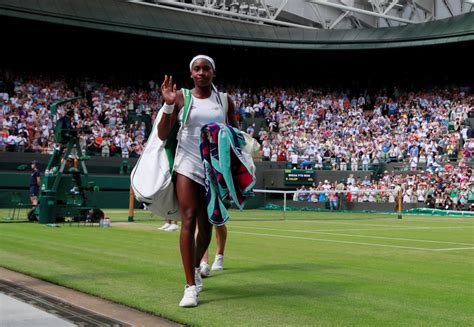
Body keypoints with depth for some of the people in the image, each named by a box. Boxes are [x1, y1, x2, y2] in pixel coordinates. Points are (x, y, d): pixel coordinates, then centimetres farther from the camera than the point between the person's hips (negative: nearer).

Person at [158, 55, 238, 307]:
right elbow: (163, 135, -3)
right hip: (188, 165, -2)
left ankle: (196, 268, 36)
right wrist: (168, 105, -17)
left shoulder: (225, 100, 6)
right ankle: (191, 287, -12)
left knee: (206, 224, 8)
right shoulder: (181, 97, 1)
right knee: (188, 219, -14)